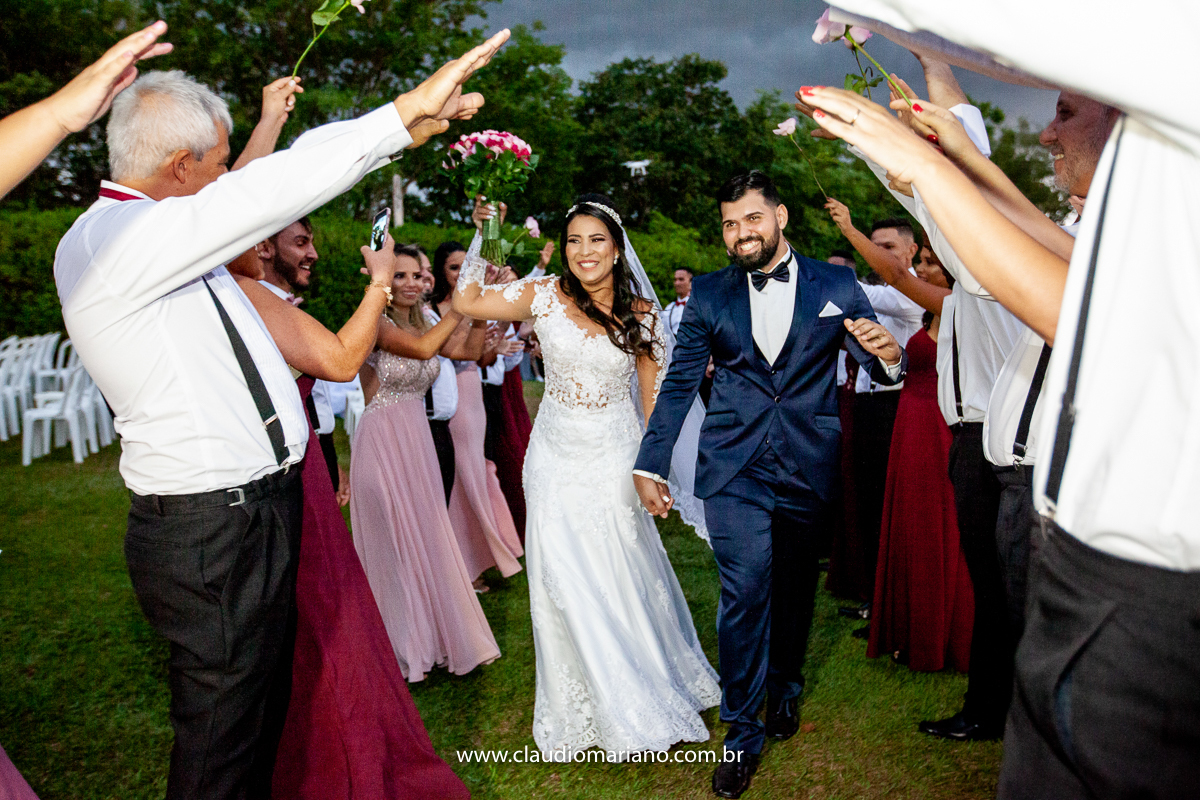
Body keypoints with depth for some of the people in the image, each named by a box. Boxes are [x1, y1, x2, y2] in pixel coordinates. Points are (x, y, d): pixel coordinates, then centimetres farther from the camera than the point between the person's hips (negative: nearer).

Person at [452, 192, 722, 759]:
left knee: (623, 580, 8)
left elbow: (654, 397, 3)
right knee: (564, 580, 6)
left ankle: (646, 699, 33)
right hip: (556, 457, 1)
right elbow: (466, 302, -6)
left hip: (615, 458, 0)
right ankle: (592, 702, 28)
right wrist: (485, 236, -7)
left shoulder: (640, 314, -2)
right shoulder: (544, 296, -3)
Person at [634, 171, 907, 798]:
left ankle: (784, 691, 41)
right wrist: (650, 464, 1)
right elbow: (679, 384, 5)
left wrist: (888, 356, -23)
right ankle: (742, 733, 10)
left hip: (808, 465, 1)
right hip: (733, 466, -1)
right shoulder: (709, 293, 4)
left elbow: (877, 371, 2)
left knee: (794, 587, 15)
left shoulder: (837, 287, 3)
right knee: (745, 588, -7)